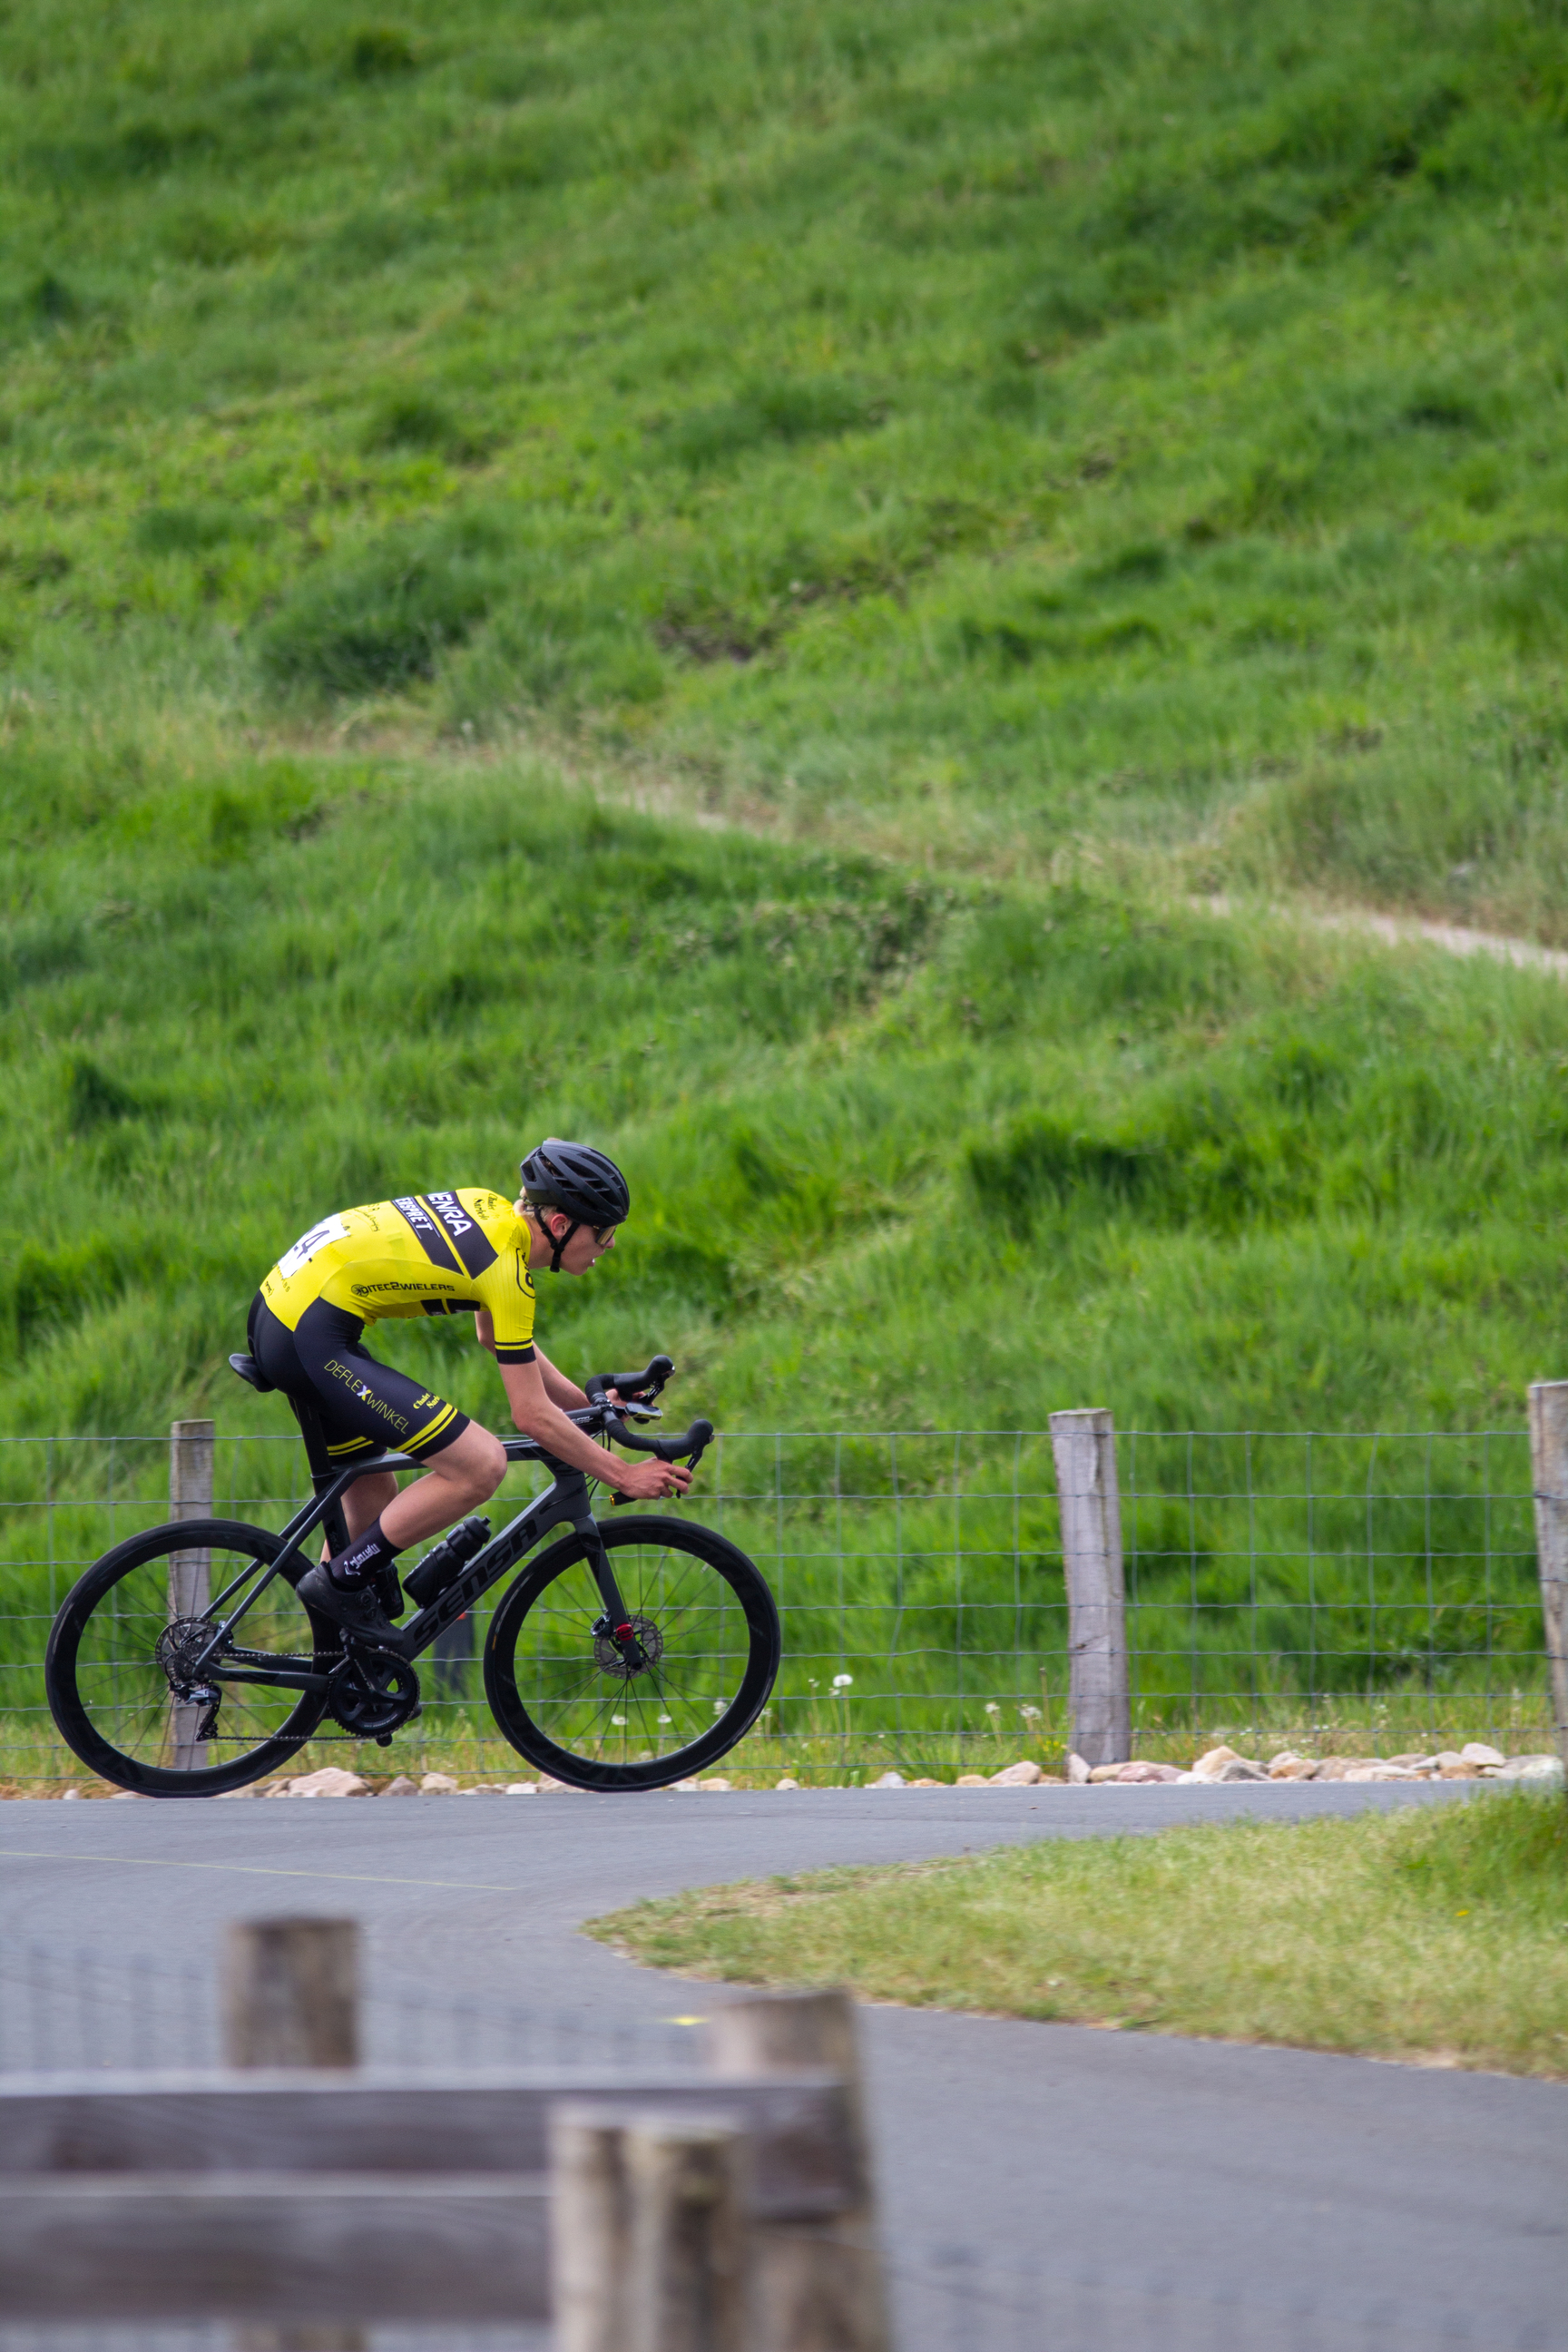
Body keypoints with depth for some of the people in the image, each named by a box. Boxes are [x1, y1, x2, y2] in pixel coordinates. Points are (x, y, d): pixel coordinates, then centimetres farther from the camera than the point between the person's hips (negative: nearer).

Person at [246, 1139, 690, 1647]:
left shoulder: (489, 1209, 12)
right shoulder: (506, 1269, -14)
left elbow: (494, 1335, 30)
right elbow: (533, 1416, -10)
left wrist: (586, 1404, 31)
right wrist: (624, 1476, -1)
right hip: (313, 1338, -10)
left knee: (373, 1498, 21)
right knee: (481, 1464, -12)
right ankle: (341, 1581, -1)